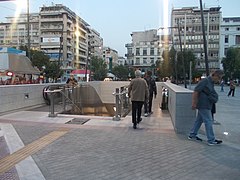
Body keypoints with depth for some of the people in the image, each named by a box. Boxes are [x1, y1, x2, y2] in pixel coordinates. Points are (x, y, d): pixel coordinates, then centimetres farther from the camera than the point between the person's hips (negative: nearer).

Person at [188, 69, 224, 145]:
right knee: (208, 122, -5)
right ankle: (211, 140, 3)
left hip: (206, 105, 10)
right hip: (203, 106, -10)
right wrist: (194, 103, -21)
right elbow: (195, 92, -20)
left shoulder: (211, 82, 13)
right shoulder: (205, 81, -16)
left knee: (199, 120, 15)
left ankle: (192, 135, 26)